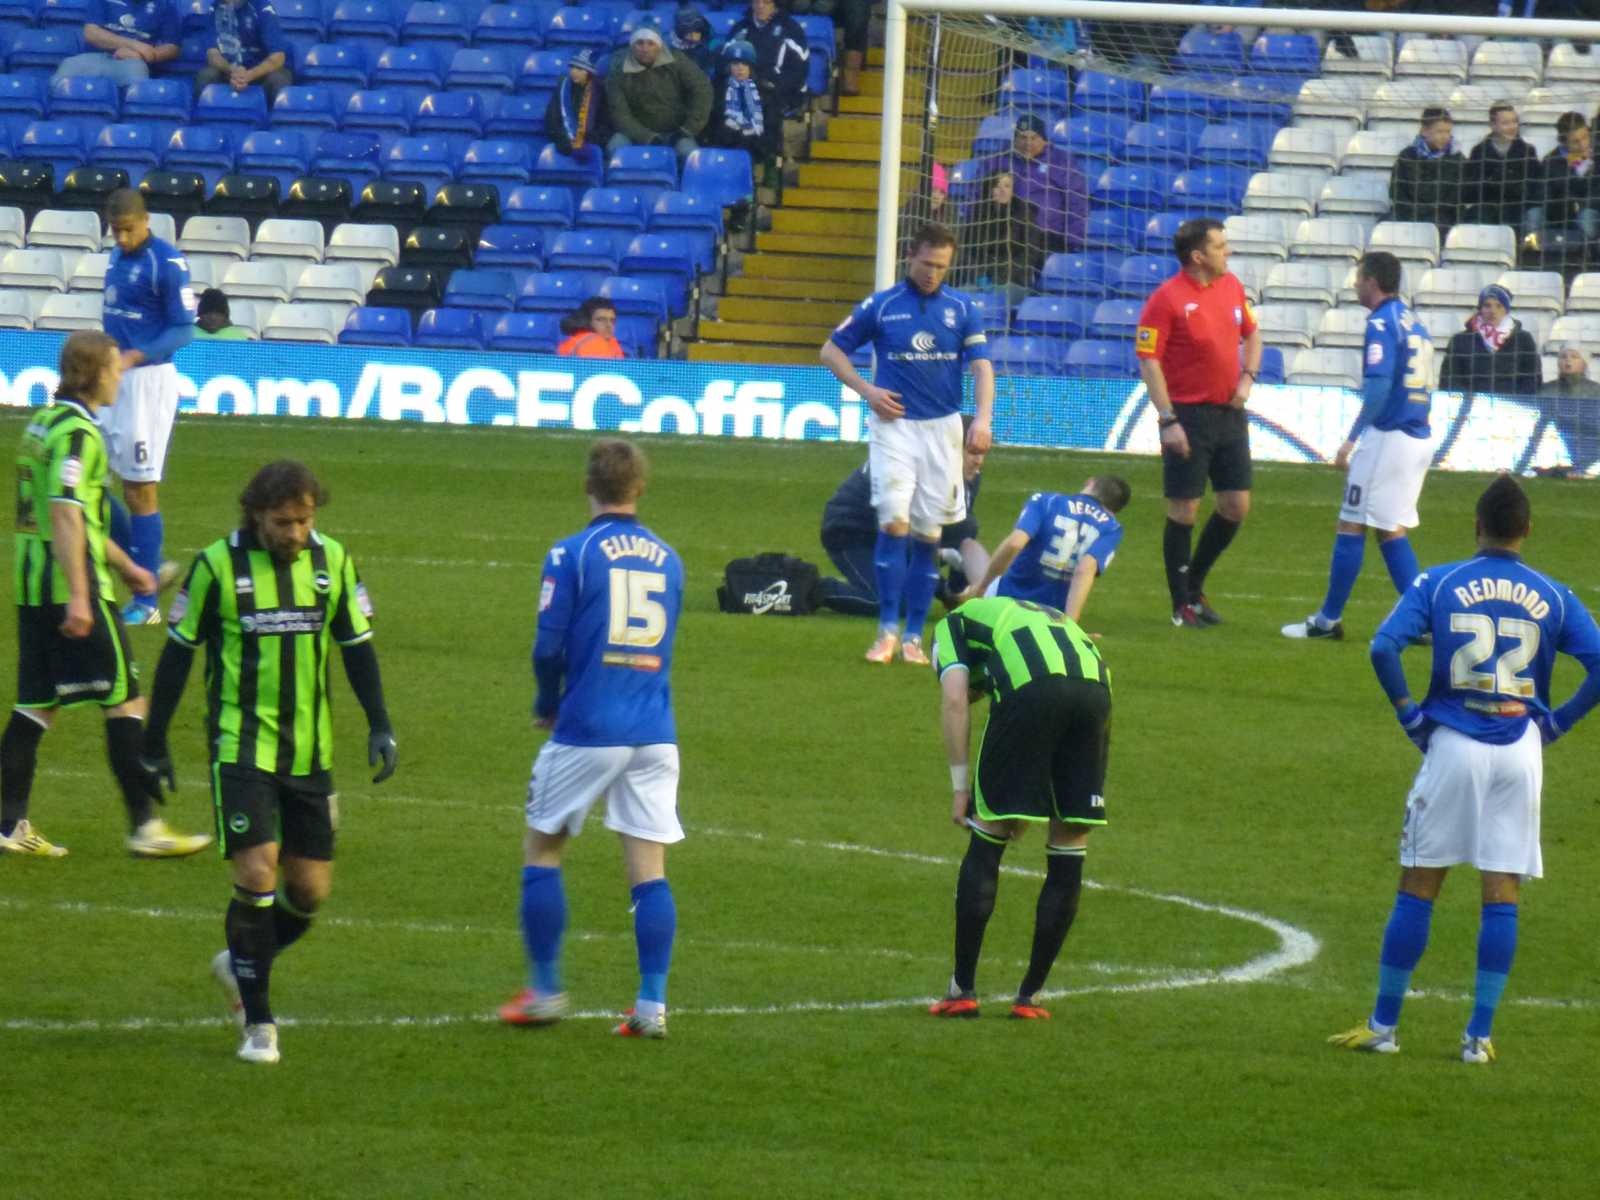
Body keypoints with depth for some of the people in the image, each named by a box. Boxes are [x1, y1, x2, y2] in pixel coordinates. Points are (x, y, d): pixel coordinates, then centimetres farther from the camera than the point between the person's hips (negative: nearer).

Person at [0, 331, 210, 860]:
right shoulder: (76, 433, -14)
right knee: (125, 700, -3)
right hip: (71, 587, -9)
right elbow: (65, 515, -23)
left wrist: (122, 565, 35)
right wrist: (79, 597, -26)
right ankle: (145, 827, -1)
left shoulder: (43, 423, 16)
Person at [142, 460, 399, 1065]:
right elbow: (178, 652, 0)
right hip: (241, 749, -4)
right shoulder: (217, 566, -8)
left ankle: (240, 966, 32)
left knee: (311, 889, 4)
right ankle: (257, 1023, -3)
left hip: (309, 753, 4)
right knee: (257, 874, -14)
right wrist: (155, 743, 3)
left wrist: (380, 725, 5)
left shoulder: (331, 560, 2)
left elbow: (356, 646, 13)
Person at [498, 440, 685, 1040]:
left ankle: (545, 991, 12)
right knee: (649, 868, 3)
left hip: (588, 728, -4)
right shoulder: (667, 559, 10)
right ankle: (652, 1004, -3)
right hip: (654, 733, 4)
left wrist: (548, 705, 11)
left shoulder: (572, 553, -6)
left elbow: (549, 646, -10)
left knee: (542, 849, 12)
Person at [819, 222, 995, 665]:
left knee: (928, 534, 3)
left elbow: (981, 365, 1)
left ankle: (913, 636, 8)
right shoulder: (880, 306, 2)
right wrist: (866, 390, -4)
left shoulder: (962, 309, 5)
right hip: (895, 425, -2)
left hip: (943, 429, 2)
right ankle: (888, 629, -7)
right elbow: (831, 350, 10)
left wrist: (982, 419, -14)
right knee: (893, 522, -14)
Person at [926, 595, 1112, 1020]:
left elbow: (955, 698, 9)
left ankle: (962, 990, 9)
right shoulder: (1042, 616, 42)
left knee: (987, 843, 7)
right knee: (1068, 853, 13)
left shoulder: (953, 625, 28)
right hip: (1096, 687, 4)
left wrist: (960, 786, 11)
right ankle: (1030, 996, 16)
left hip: (1030, 691, -4)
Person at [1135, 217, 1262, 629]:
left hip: (1230, 412, 7)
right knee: (1184, 510, -1)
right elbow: (1149, 362, -14)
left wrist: (1248, 378, 3)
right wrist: (1168, 421, -18)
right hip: (1189, 417, -7)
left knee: (1237, 506, 7)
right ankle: (1182, 603, 9)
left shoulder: (1231, 286, 7)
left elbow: (1251, 334, 21)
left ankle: (1194, 584, 25)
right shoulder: (1166, 299, -14)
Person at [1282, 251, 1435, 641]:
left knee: (1352, 525, -1)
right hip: (1418, 439, 9)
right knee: (1391, 529, 13)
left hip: (1387, 435, -9)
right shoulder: (1412, 323, 15)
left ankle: (1329, 619, 3)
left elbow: (1379, 387, -21)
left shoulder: (1382, 324, -12)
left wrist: (1352, 439, -16)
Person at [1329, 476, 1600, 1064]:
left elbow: (1384, 646, -12)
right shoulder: (1553, 597, 4)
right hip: (1521, 748, 1)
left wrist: (1409, 712, -1)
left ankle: (1383, 1025, 10)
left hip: (1453, 746, -1)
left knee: (1418, 888, 7)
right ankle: (1480, 1035, 3)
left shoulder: (1438, 583, 0)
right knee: (1502, 894, 4)